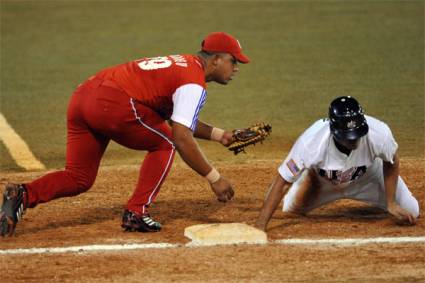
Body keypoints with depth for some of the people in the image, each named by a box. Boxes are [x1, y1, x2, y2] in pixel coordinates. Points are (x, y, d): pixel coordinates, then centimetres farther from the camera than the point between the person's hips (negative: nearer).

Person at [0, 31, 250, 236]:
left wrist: (217, 134, 31)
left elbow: (179, 119, 39)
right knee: (164, 144, 11)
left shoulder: (182, 64, 28)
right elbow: (181, 138, -11)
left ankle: (23, 194, -12)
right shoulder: (194, 84, -2)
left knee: (78, 179, 10)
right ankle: (136, 213, 5)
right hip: (114, 103, -9)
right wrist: (214, 177, -6)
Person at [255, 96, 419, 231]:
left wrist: (391, 203, -17)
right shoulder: (313, 140, -44)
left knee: (410, 214, -2)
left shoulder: (379, 133, -40)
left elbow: (391, 162, -15)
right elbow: (282, 182, -39)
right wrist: (260, 226, -44)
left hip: (368, 176, 1)